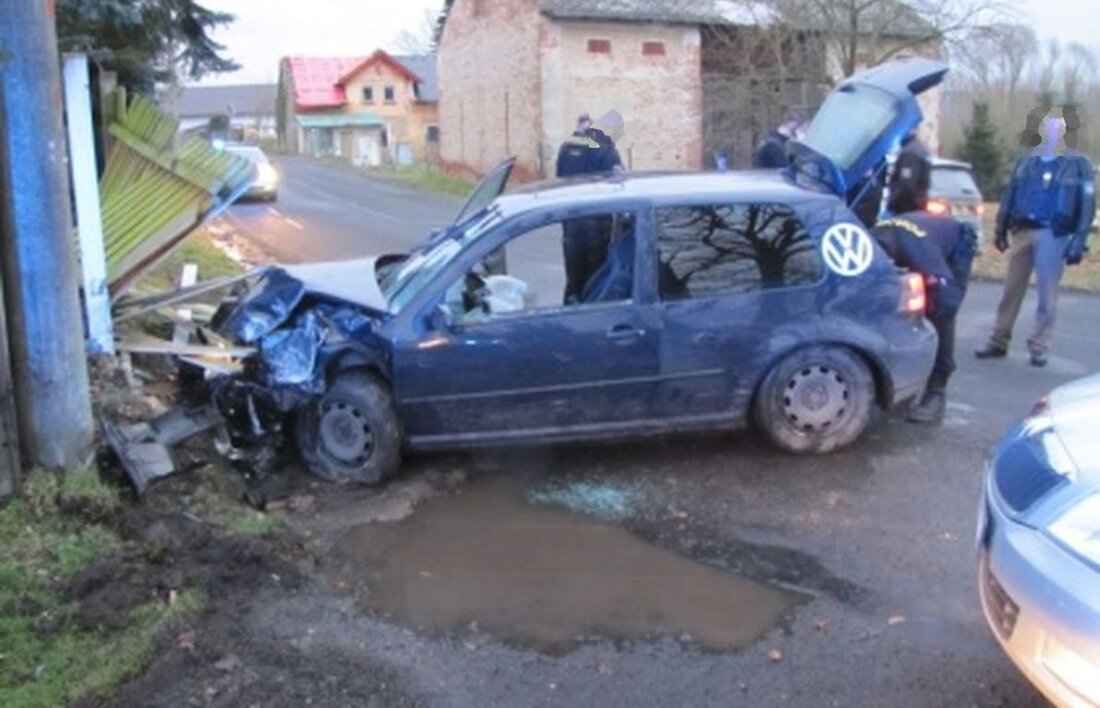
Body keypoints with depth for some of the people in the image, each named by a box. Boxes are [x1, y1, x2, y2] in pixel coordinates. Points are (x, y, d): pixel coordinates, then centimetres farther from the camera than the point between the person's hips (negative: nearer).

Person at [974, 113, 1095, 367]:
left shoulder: (1077, 164, 1)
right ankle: (998, 341, 13)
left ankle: (1039, 347, 10)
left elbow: (1086, 204, -2)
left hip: (1053, 235, -3)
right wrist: (1001, 230, 11)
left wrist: (1079, 242, -9)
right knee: (1011, 290, 6)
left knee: (1047, 294, 2)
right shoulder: (1026, 162, 11)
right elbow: (1009, 196, 14)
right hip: (1023, 232, 3)